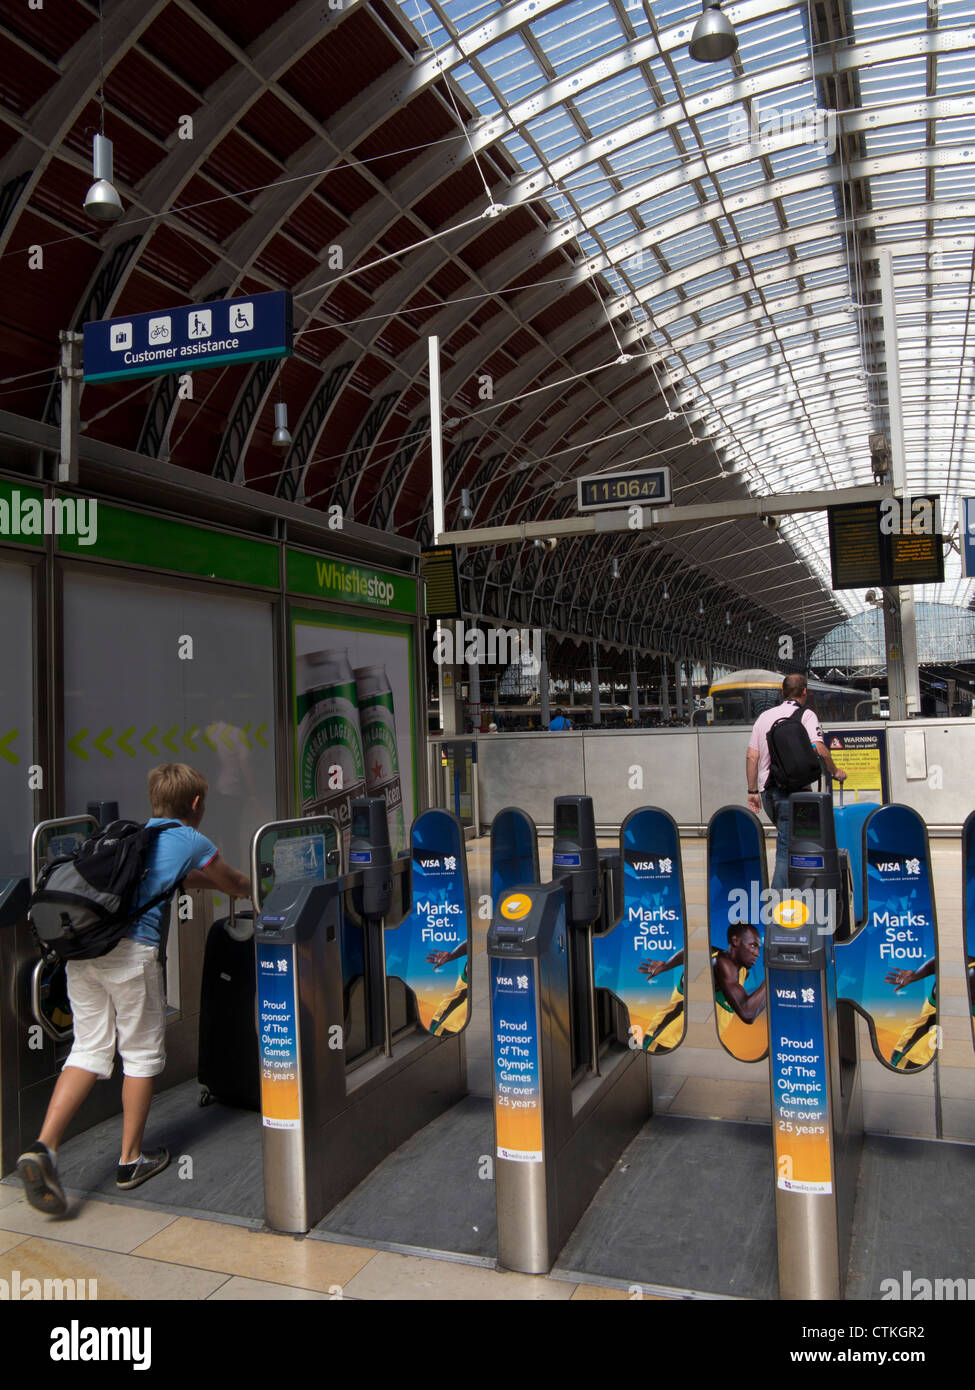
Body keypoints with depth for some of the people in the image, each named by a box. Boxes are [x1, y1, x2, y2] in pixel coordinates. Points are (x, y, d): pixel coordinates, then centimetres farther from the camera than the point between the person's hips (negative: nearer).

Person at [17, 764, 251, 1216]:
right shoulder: (192, 842, 7)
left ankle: (43, 1147, -1)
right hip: (131, 950, -6)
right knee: (142, 1053, 9)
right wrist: (258, 883, 43)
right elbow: (236, 886, 22)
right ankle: (131, 1159, 20)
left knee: (89, 1048, 13)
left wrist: (207, 879, 56)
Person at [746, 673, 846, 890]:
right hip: (793, 790, -6)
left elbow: (751, 756, 11)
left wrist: (752, 791, 14)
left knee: (787, 841, 21)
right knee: (787, 849, -6)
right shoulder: (806, 715, -1)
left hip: (767, 790, 6)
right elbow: (819, 750, -13)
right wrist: (835, 772, 4)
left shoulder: (764, 716, 15)